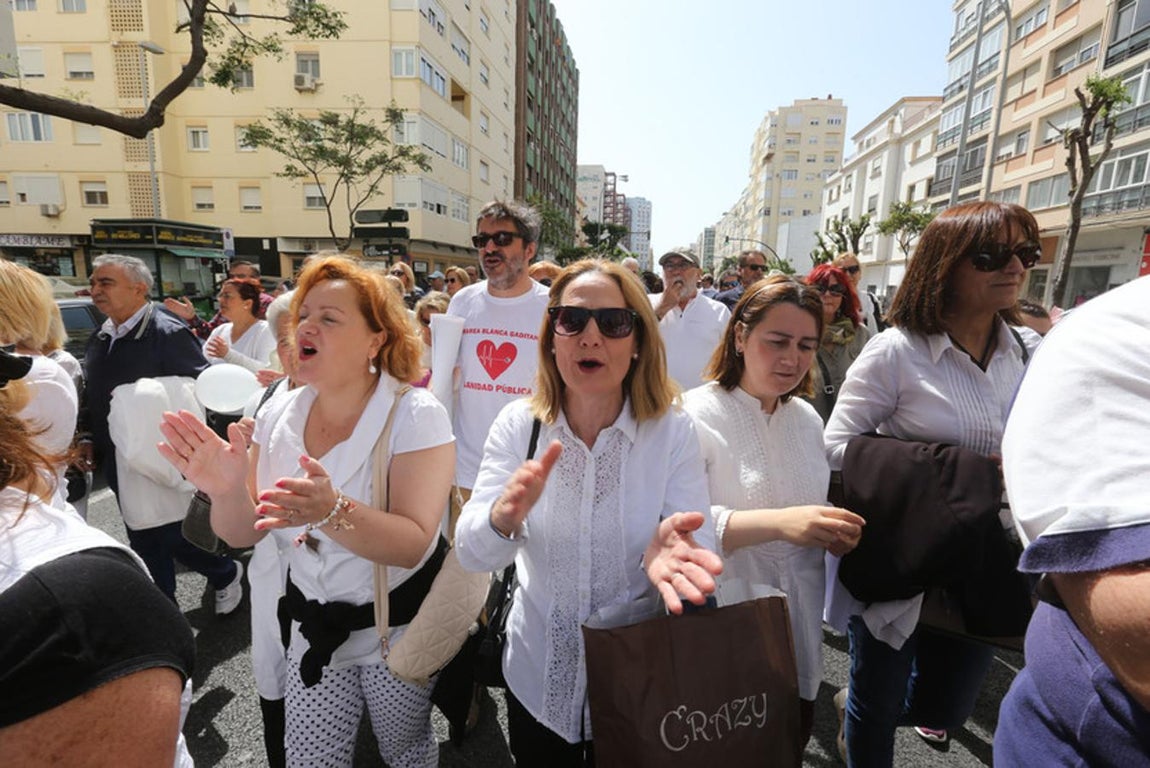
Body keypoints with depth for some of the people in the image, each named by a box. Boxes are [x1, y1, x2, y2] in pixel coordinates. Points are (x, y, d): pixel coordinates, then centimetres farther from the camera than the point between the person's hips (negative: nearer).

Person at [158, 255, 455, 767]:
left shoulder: (415, 414, -21)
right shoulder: (279, 413, -5)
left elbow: (413, 544, -27)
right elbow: (244, 534, -2)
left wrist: (331, 511, -43)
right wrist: (227, 492, -23)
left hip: (397, 626, -3)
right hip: (314, 627, 4)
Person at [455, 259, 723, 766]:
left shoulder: (672, 430, -15)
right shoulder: (518, 423, -12)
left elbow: (702, 549, -18)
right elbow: (471, 554, -18)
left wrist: (670, 546, -41)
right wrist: (503, 518, -41)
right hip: (537, 678, 1)